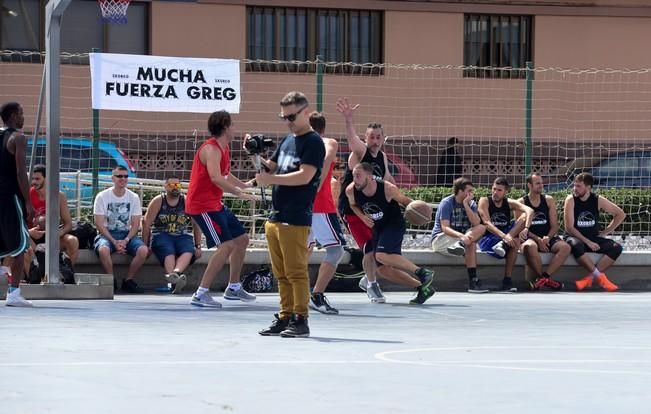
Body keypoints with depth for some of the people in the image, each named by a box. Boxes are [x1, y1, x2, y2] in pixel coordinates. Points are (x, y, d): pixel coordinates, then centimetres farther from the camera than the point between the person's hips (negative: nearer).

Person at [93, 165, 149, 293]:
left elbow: (135, 225, 3)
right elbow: (99, 224, -6)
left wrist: (125, 241, -15)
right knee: (103, 249, -38)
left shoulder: (133, 197, 6)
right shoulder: (102, 197, -2)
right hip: (107, 234, -2)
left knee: (143, 250, -27)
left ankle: (128, 280, -9)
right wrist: (114, 242, -17)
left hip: (127, 234, 2)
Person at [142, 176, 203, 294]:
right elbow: (146, 223, 2)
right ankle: (174, 280, -59)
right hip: (162, 235, -2)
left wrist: (198, 247, 6)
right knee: (169, 253, -35)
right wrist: (145, 245, -5)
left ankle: (175, 272, -60)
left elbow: (196, 225, 12)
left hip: (183, 236, 2)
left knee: (188, 252, -33)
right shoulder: (158, 201, 5)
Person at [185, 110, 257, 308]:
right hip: (202, 205, -11)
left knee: (241, 238, 18)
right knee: (226, 245, -19)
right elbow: (216, 178, -33)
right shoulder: (211, 149, -19)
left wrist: (245, 185, 31)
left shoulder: (223, 148, 14)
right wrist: (239, 193, -28)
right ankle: (201, 294, -20)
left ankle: (233, 287, 29)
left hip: (215, 204, 11)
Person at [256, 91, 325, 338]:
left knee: (296, 272, -7)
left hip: (296, 220, -8)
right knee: (281, 274, 10)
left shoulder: (313, 142, -7)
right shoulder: (287, 140, 18)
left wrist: (270, 179, -19)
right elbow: (270, 168, 23)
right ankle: (285, 318, 14)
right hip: (276, 217, 8)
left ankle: (300, 320, -5)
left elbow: (304, 176, -18)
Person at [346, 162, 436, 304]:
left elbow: (404, 200, -7)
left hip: (395, 224, -6)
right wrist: (362, 217, -12)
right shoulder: (351, 191, -16)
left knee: (382, 255, -30)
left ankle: (422, 272, -18)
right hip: (377, 228, 6)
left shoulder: (387, 189, -26)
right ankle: (422, 288, 15)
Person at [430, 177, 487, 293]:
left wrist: (465, 204, -17)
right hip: (441, 239, -6)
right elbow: (445, 228, -22)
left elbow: (476, 223, -12)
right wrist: (461, 235, -41)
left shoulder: (471, 204, 6)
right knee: (471, 245, -30)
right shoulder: (447, 203, -11)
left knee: (481, 228, -22)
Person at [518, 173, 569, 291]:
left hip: (547, 238, 3)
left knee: (565, 247, -27)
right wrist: (537, 239, -20)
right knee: (529, 247, -40)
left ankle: (543, 277, -28)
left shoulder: (549, 200, 10)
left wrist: (547, 238, -15)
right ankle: (544, 278, -23)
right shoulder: (521, 202, 1)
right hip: (530, 238, -3)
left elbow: (555, 226, 7)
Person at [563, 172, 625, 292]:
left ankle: (589, 278, -27)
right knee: (575, 245, -39)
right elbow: (569, 228, -14)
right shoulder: (571, 200, -9)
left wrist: (605, 232, 1)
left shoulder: (598, 200, -1)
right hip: (577, 238, -3)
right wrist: (587, 242, -20)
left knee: (616, 248, -22)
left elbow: (620, 214, 8)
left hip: (594, 238, 3)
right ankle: (599, 277, -30)